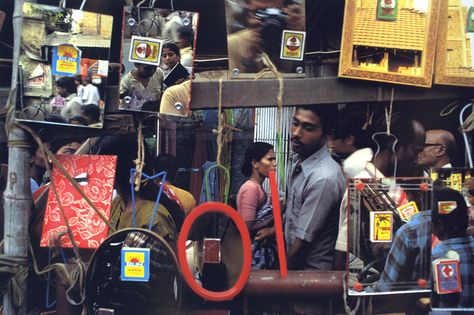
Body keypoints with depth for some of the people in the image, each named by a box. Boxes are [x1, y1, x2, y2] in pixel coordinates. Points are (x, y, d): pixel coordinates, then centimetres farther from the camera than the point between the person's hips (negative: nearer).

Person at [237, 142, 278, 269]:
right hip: (254, 254, -9)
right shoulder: (251, 188, -16)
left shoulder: (257, 188, 11)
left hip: (263, 252, 9)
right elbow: (247, 229, -20)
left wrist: (271, 229, -13)